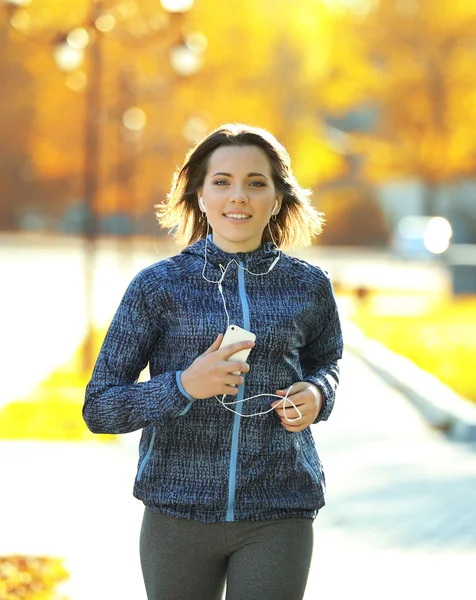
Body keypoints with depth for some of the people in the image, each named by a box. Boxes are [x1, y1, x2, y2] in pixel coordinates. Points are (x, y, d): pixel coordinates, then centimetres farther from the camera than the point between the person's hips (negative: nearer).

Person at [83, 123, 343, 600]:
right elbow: (98, 409, -2)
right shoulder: (158, 287, -3)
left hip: (277, 519, 0)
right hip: (179, 513, 0)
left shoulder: (308, 287, 3)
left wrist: (316, 395, 0)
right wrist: (184, 386, -19)